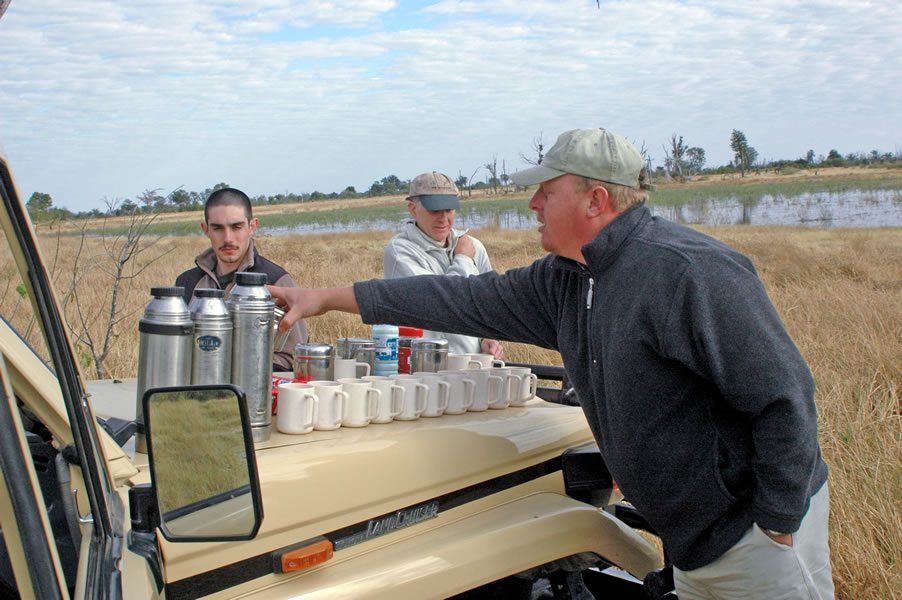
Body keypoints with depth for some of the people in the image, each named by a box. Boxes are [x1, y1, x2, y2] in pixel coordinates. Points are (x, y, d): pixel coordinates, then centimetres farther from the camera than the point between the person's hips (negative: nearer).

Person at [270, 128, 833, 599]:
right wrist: (329, 297, 7)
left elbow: (784, 398, -22)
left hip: (760, 527, -7)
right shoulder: (564, 281, 3)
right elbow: (469, 300, 6)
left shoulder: (689, 271, -23)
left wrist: (776, 528, -18)